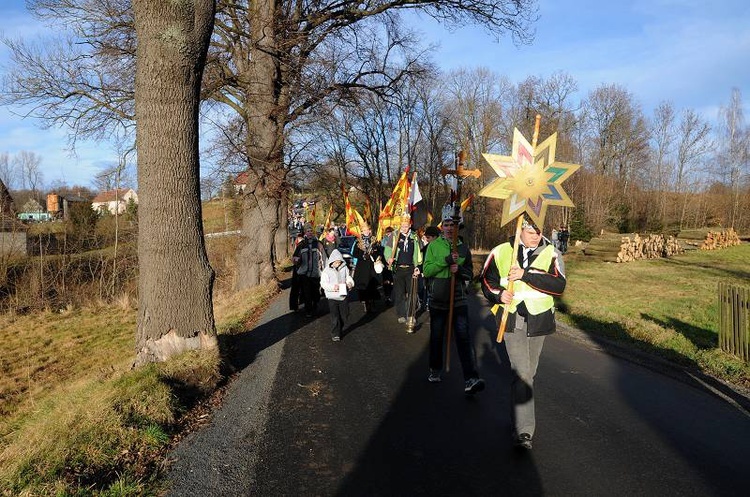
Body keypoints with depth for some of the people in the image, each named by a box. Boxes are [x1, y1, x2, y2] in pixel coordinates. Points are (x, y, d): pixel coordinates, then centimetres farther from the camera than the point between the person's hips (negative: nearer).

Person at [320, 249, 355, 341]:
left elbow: (348, 277, 11)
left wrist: (350, 283, -12)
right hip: (332, 297, -4)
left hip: (344, 296, 4)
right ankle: (335, 334, 13)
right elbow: (323, 284, -11)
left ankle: (340, 330, 36)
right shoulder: (327, 271, -8)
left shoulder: (344, 268, 3)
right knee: (335, 317, 0)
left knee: (345, 316, 12)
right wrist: (333, 287, -25)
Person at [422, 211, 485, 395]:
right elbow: (426, 271, -9)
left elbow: (470, 273, 10)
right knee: (436, 337, 12)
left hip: (458, 299, 0)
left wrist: (460, 270, -12)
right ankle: (435, 371, 32)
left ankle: (470, 380, -15)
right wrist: (446, 260, -20)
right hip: (437, 299, 0)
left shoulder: (463, 248, 6)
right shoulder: (433, 246, 0)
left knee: (464, 337, -10)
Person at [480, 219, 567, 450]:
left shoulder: (551, 254, -3)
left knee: (529, 372, 18)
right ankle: (524, 429, -7)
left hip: (539, 320, 2)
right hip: (512, 320, -2)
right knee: (521, 372, -12)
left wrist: (526, 275, -25)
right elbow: (487, 279, 9)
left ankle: (518, 413, 42)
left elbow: (559, 285, -17)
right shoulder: (501, 252, 0)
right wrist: (498, 294, -12)